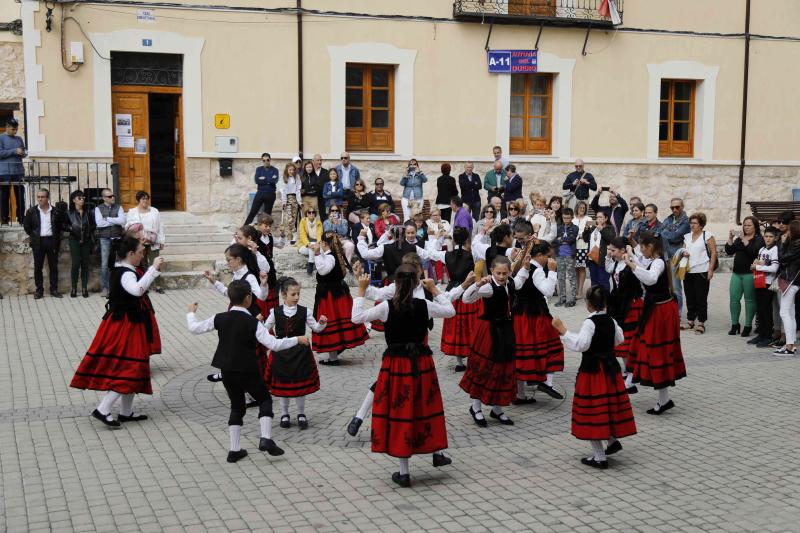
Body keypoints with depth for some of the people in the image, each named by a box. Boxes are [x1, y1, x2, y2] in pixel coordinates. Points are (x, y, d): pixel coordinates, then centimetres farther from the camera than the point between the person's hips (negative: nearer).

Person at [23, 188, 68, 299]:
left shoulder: (56, 212, 0)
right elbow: (26, 225, 10)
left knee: (53, 266, 5)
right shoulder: (31, 211, 1)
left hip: (52, 241, 0)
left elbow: (65, 222, 13)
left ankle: (54, 290, 13)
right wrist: (33, 235, 4)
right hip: (38, 242, 0)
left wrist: (57, 234, 9)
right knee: (38, 267, 3)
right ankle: (39, 290, 10)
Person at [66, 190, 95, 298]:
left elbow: (93, 225, 11)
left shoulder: (88, 213, 6)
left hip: (86, 241, 2)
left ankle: (85, 288, 10)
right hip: (74, 241, -2)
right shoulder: (69, 213, 0)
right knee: (76, 264, -5)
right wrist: (71, 228, -14)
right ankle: (73, 288, 4)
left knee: (85, 264, 4)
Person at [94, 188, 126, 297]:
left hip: (118, 239, 1)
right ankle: (104, 288, 6)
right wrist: (115, 221, -8)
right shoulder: (98, 209, 3)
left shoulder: (118, 207, 6)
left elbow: (122, 221, -9)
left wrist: (107, 219, -9)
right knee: (104, 264, 0)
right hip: (105, 239, -1)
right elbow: (99, 223, -11)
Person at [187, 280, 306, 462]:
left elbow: (194, 328, 5)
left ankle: (234, 450, 15)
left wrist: (191, 313, 25)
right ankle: (266, 439, -2)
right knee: (264, 400, 13)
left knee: (237, 407, 16)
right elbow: (273, 344, -18)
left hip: (227, 371, 5)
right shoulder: (253, 323, -14)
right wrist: (297, 340, -8)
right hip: (248, 371, -5)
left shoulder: (220, 319, -3)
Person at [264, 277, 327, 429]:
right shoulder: (276, 312, -3)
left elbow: (315, 328, 0)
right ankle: (284, 414, 26)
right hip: (281, 352, 1)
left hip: (300, 351, 0)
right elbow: (265, 328, 5)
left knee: (300, 382, 6)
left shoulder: (305, 311, -4)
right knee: (282, 383, 9)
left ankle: (301, 414, 23)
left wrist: (322, 323, -19)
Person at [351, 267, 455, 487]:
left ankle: (403, 472, 11)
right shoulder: (424, 306, -7)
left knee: (399, 410, 5)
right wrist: (435, 290, 19)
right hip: (422, 363, 2)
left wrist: (361, 291, 2)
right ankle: (437, 453, 34)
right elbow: (450, 311, 11)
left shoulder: (387, 307, -13)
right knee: (426, 406, 21)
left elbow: (357, 317, -6)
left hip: (395, 365, -1)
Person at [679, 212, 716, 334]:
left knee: (701, 298, 0)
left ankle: (701, 323, 6)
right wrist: (683, 252, -1)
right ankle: (690, 321, 20)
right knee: (690, 297, 10)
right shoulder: (687, 236, 13)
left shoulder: (707, 235, -5)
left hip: (702, 272, -6)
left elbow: (713, 252, -6)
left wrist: (710, 270, -12)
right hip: (688, 271, 6)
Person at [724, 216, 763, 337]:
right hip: (737, 273, 6)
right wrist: (730, 239, -2)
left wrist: (744, 241, -22)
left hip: (750, 274, -6)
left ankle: (748, 326, 6)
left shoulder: (759, 240, -1)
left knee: (749, 300, -1)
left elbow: (754, 252, -18)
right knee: (734, 299, 3)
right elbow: (729, 251, 10)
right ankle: (735, 325, 13)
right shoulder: (739, 239, 17)